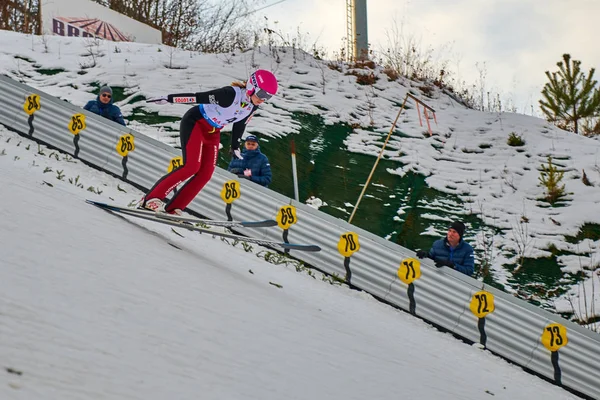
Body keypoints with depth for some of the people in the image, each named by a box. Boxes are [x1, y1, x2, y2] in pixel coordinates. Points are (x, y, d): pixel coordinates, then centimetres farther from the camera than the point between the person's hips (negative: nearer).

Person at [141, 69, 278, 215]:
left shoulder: (253, 106, -6)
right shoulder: (231, 94, -30)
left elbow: (240, 124, 13)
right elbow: (198, 97, -29)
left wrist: (235, 146, 23)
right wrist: (168, 99, -29)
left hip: (213, 133, 8)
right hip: (195, 123, -8)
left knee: (205, 174, -3)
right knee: (191, 166, -20)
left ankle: (172, 208, 0)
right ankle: (152, 198, -14)